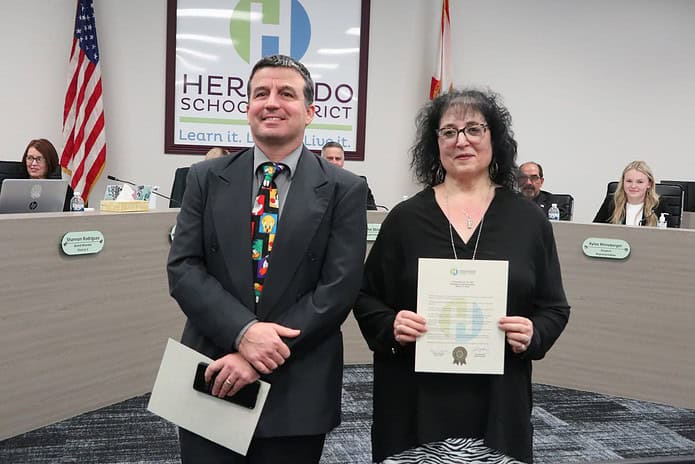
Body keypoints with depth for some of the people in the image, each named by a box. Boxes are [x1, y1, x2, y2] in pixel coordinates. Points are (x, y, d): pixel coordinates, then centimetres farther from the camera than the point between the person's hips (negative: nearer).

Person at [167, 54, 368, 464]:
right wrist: (243, 332, -18)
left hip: (297, 392, -1)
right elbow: (183, 268, -3)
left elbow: (339, 288, -9)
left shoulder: (344, 190, -3)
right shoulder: (207, 179, 4)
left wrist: (259, 361, -15)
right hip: (211, 381, 2)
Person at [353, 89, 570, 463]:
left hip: (498, 398, 1)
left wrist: (533, 335, -12)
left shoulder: (530, 221, 3)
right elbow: (365, 298, 5)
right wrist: (390, 327, -14)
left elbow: (554, 308, 7)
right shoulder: (404, 218, 1)